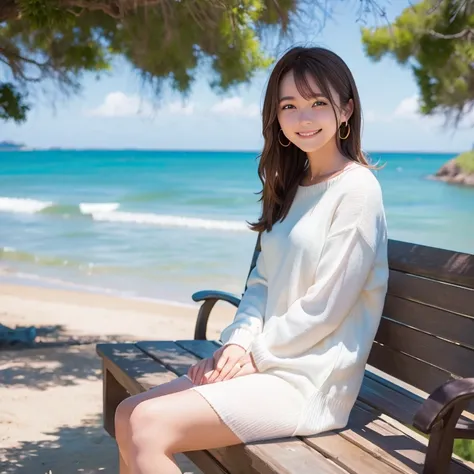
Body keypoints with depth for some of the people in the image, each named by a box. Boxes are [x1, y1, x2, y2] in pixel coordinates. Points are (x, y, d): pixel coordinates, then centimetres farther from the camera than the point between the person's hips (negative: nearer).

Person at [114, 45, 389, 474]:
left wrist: (255, 355, -8)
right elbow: (262, 281, 12)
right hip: (270, 362, 8)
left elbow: (325, 307, -14)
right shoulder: (291, 187, 15)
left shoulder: (357, 189, -11)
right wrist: (240, 342, -4)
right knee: (129, 416, -1)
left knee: (146, 427, -19)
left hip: (311, 383, -8)